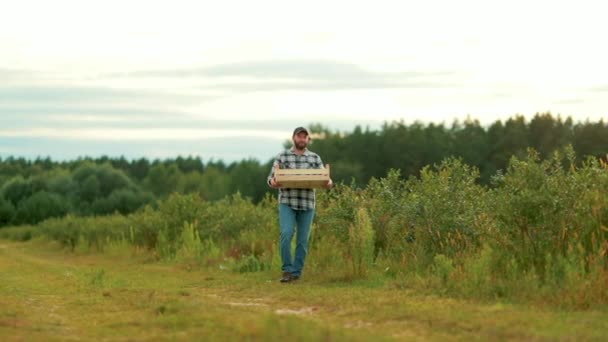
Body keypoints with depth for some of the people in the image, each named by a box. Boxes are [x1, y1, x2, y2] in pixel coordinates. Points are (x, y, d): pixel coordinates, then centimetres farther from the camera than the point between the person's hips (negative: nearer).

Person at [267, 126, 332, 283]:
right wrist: (273, 182, -23)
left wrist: (329, 183, -21)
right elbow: (271, 178, 2)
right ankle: (287, 270, -9)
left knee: (302, 240, 1)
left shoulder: (315, 158, 8)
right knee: (286, 234, -19)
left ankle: (296, 273, 9)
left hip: (307, 204, 2)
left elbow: (324, 179, 4)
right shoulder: (282, 156, 5)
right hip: (287, 203, -2)